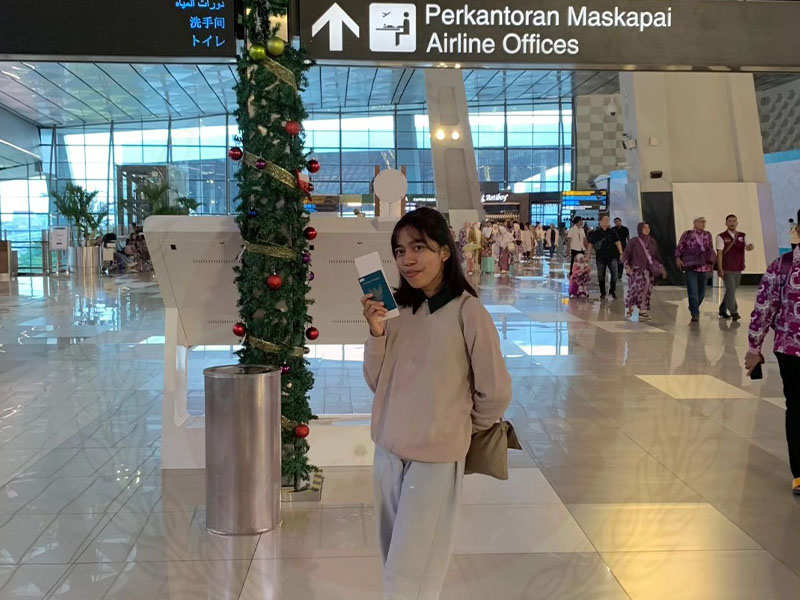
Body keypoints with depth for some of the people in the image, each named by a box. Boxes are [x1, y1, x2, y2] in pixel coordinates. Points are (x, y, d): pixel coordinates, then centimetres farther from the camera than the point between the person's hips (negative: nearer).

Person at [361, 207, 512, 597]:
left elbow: (496, 393, -9)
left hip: (435, 458, -6)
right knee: (397, 567, 20)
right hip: (387, 452, 6)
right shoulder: (400, 310, 1)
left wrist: (461, 428, 7)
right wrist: (377, 332, -10)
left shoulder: (467, 311, -15)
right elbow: (377, 383, 5)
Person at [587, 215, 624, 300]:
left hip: (612, 256, 0)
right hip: (600, 257, 0)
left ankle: (613, 290, 10)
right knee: (601, 276, 7)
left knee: (615, 273, -9)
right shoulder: (595, 233, 3)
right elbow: (591, 244, 9)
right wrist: (589, 255, 7)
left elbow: (617, 243, 1)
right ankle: (602, 293, 20)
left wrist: (621, 253, -8)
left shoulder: (612, 232, 4)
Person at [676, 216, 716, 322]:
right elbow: (679, 247, 1)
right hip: (691, 267, -4)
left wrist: (712, 262, 15)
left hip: (704, 267, 4)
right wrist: (678, 258, -13)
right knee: (693, 292, -9)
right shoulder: (687, 234, 1)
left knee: (701, 292, 11)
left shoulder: (707, 235, 11)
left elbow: (711, 249, 18)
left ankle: (693, 308, 33)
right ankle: (695, 314, -6)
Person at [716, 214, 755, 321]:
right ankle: (733, 312, -7)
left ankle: (723, 310, 26)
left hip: (738, 268, 5)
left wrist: (750, 247, -33)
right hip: (727, 269, -5)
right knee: (731, 289, -11)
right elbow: (719, 253, -8)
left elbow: (748, 246, -7)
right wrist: (720, 269, -13)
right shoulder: (722, 237, -5)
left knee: (732, 290, 13)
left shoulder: (743, 236, 7)